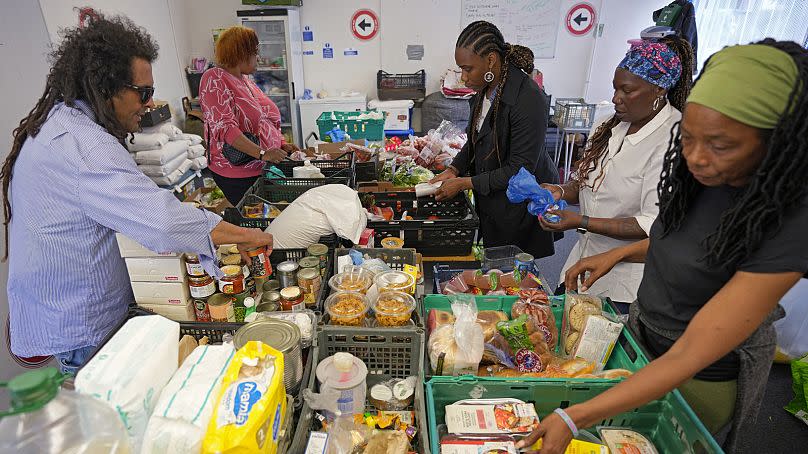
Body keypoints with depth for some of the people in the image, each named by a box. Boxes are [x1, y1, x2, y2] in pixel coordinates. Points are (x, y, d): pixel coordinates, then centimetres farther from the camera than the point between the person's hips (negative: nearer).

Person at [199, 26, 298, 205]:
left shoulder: (245, 79, 15)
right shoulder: (214, 79, -10)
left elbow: (264, 119, 22)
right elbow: (224, 128, -21)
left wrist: (282, 144, 7)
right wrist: (262, 153, -29)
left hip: (263, 167, 8)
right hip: (238, 174, -8)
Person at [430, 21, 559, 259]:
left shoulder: (528, 99, -27)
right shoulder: (485, 89, 0)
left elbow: (520, 169, -25)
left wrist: (464, 183, -21)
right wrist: (453, 171, -1)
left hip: (519, 207, -8)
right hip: (490, 200, 8)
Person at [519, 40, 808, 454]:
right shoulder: (708, 179, -12)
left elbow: (688, 357, -34)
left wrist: (572, 419, -37)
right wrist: (620, 253, -3)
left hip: (702, 373, -6)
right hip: (643, 334, 6)